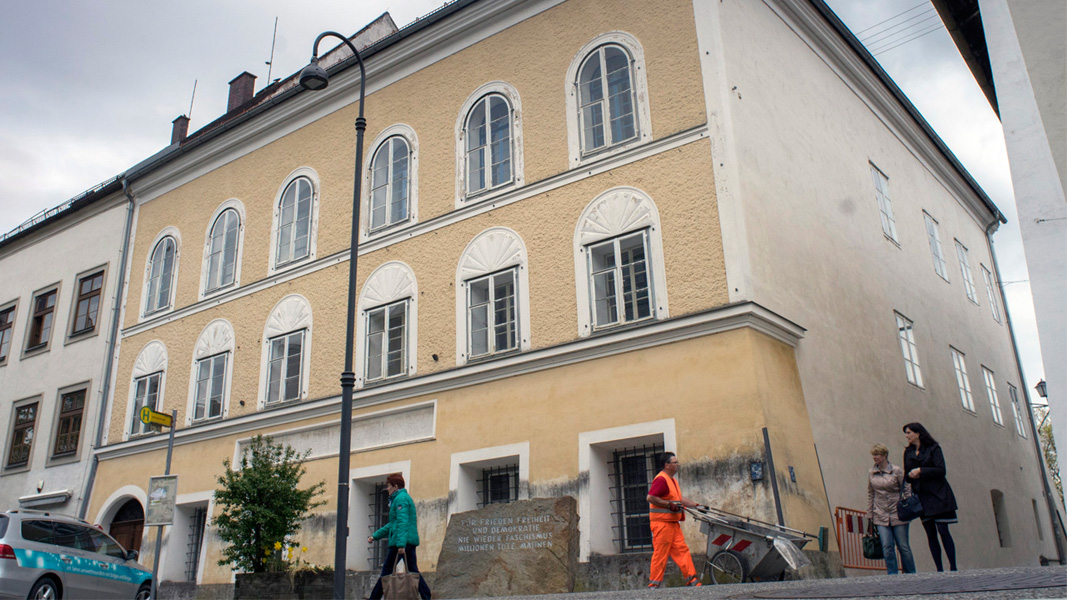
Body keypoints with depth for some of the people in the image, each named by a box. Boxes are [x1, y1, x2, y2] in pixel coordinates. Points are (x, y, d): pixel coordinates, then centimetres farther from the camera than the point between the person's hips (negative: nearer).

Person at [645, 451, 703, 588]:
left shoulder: (672, 480, 18)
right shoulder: (661, 479, -15)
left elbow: (680, 498, 25)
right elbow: (651, 498, -24)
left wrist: (696, 505, 20)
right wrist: (669, 505, -21)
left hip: (673, 523, 10)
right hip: (662, 522, -10)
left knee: (682, 550, 8)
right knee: (660, 553, -5)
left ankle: (692, 579, 10)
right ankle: (654, 583, 2)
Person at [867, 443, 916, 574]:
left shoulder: (897, 471, -4)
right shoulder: (871, 473, 6)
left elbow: (906, 490, 0)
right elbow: (870, 494, 12)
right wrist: (870, 514, 12)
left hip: (898, 514, -2)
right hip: (881, 516, 3)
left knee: (903, 546, 2)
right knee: (887, 546, -5)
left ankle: (911, 575, 17)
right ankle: (892, 575, 5)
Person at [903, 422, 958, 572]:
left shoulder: (933, 448, -1)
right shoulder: (908, 452, 14)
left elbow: (941, 470, -11)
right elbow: (907, 475, 16)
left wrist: (920, 471, -12)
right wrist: (911, 475, -6)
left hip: (937, 495, -5)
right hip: (921, 496, 5)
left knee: (942, 530, -10)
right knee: (930, 533, 2)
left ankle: (953, 567, -5)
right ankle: (939, 570, 3)